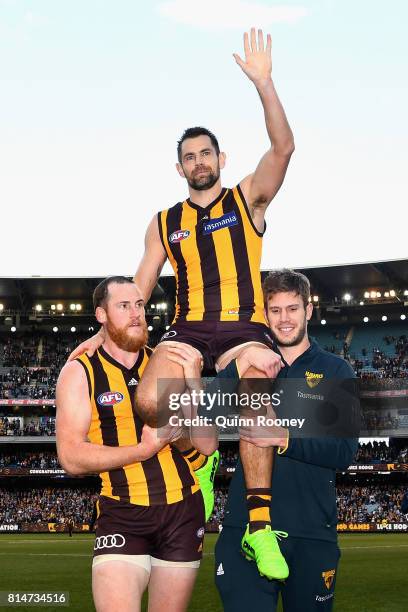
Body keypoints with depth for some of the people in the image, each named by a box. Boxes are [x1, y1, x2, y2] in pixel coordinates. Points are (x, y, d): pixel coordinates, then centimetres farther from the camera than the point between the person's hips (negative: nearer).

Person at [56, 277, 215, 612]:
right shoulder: (80, 372, -1)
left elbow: (207, 444, 1)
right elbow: (71, 457, -11)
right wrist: (145, 450, -19)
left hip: (184, 512, 3)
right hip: (122, 517, -3)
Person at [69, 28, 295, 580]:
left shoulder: (247, 198, 10)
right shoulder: (165, 223, 17)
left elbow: (283, 148, -7)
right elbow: (139, 289, 17)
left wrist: (263, 82, -15)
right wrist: (104, 334, 6)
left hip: (245, 328, -2)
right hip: (188, 329, 2)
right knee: (152, 400, -28)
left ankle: (260, 525, -22)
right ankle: (200, 454, 3)